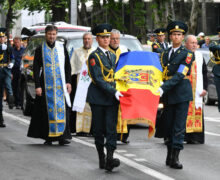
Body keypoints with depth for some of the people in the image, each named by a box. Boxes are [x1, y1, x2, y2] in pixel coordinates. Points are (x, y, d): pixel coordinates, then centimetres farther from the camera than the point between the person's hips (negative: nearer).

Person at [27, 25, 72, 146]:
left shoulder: (62, 48, 9)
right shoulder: (40, 49, 4)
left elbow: (68, 66, 11)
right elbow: (36, 68, 2)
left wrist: (68, 82, 1)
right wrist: (37, 86, -6)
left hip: (60, 84, 1)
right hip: (46, 84, -1)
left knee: (62, 109, -5)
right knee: (47, 110, -1)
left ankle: (62, 136, -3)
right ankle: (48, 137, 6)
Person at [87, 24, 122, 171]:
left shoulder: (113, 55, 15)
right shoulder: (94, 56, -5)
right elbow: (98, 79, -13)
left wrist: (116, 92, 8)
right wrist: (114, 92, -19)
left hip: (112, 97, 4)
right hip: (98, 97, -4)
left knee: (111, 128, -8)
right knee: (98, 129, 3)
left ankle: (110, 158, -15)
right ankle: (101, 158, 11)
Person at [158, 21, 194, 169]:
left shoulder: (187, 54, -5)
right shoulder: (165, 54, 14)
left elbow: (180, 75, -15)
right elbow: (161, 73, 17)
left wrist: (163, 88, -22)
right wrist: (158, 90, 4)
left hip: (182, 93, -5)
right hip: (168, 95, 5)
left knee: (179, 126, -7)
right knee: (169, 125, 8)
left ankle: (175, 157, -6)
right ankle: (169, 155, 16)